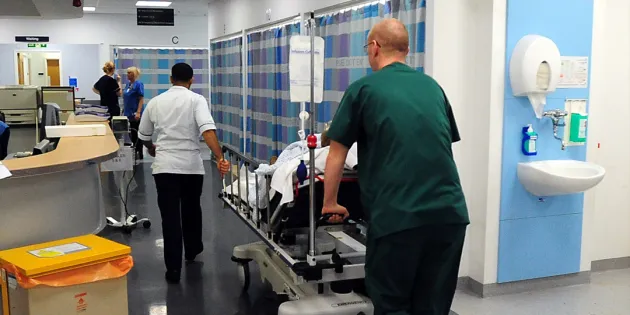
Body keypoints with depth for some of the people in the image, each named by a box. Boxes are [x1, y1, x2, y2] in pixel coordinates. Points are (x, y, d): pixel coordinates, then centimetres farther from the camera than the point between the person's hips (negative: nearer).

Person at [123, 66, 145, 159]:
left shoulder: (138, 84, -11)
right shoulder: (128, 84, 12)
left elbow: (141, 99, -16)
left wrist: (138, 112, -23)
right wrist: (123, 110, 17)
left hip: (135, 114, -8)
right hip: (128, 114, 8)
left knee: (136, 134, -2)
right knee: (131, 134, 11)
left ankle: (139, 154, 5)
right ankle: (133, 153, 20)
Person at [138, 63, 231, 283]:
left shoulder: (155, 102, 7)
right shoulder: (196, 100, -4)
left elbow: (143, 136, 18)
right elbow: (208, 130, -21)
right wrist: (220, 158, -28)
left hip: (164, 166, 1)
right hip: (191, 165, -1)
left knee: (169, 217, 2)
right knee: (191, 209, 21)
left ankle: (173, 269, 0)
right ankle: (192, 251, 40)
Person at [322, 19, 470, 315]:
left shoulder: (363, 89, 4)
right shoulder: (433, 87, 17)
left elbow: (337, 154, 9)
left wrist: (330, 203, 24)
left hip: (397, 214, -4)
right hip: (450, 211, 5)